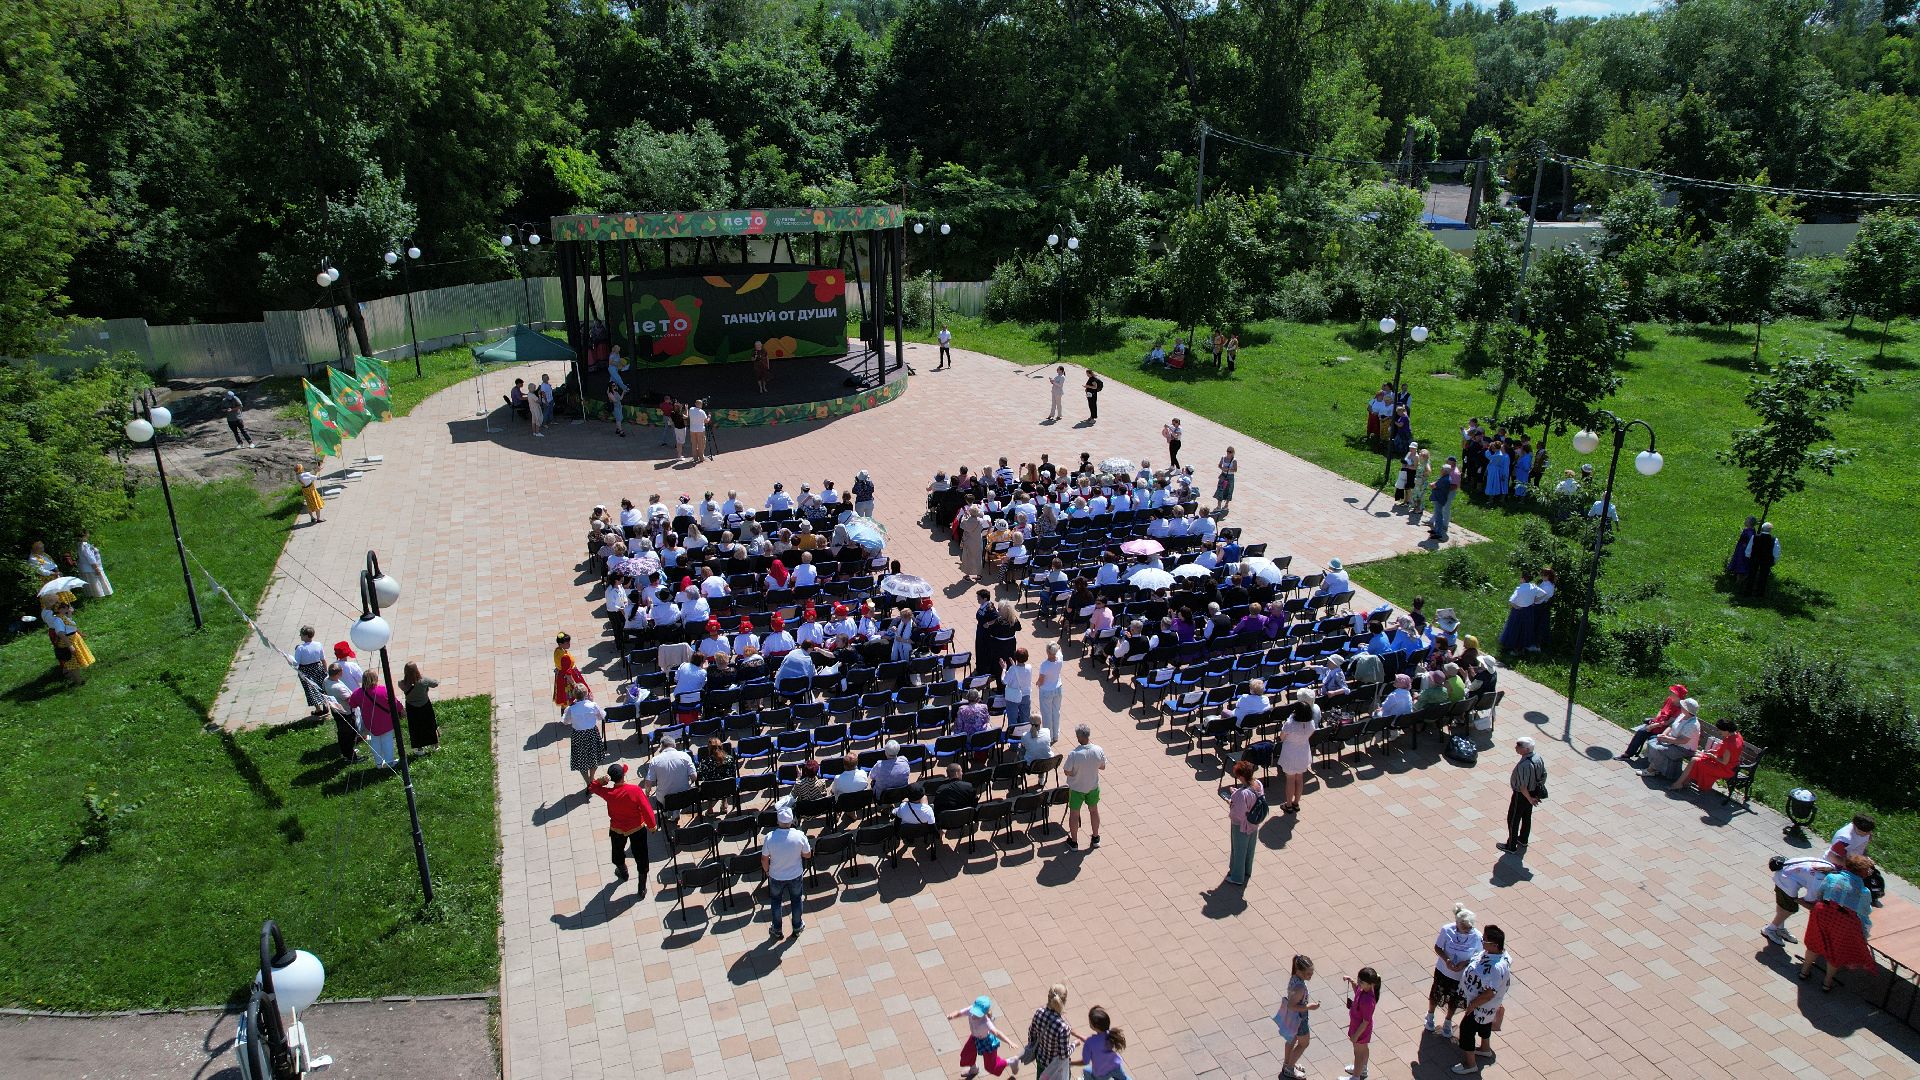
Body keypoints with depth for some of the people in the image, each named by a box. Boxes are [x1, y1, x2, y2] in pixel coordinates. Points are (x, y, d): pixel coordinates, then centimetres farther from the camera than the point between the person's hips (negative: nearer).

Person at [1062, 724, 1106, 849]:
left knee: (1074, 814, 17)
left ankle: (1074, 841, 31)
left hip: (1076, 788, -3)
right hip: (1093, 787, 3)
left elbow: (1067, 772, -20)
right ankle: (1095, 838, 41)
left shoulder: (1073, 754, -31)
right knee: (1094, 811, 25)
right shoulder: (1098, 751, -20)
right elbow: (1103, 767, -5)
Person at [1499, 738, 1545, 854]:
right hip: (1533, 792, 8)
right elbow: (1544, 775, 4)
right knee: (1527, 817, 26)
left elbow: (1523, 786, -31)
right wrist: (1540, 788, 15)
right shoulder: (1538, 758, -10)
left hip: (1522, 795, -8)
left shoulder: (1523, 765, -36)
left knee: (1513, 820, 10)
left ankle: (1511, 846, 24)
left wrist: (1530, 799, -17)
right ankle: (1523, 840, 46)